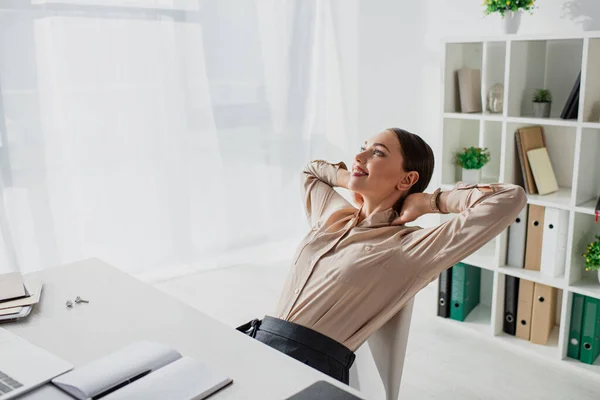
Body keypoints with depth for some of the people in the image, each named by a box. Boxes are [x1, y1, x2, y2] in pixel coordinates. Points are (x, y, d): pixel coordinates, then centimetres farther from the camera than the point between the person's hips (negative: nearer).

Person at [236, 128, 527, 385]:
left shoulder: (413, 246, -3)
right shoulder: (332, 215, 16)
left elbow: (510, 198, -11)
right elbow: (311, 170, 38)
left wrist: (426, 202, 0)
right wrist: (357, 181, 21)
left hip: (312, 365, -5)